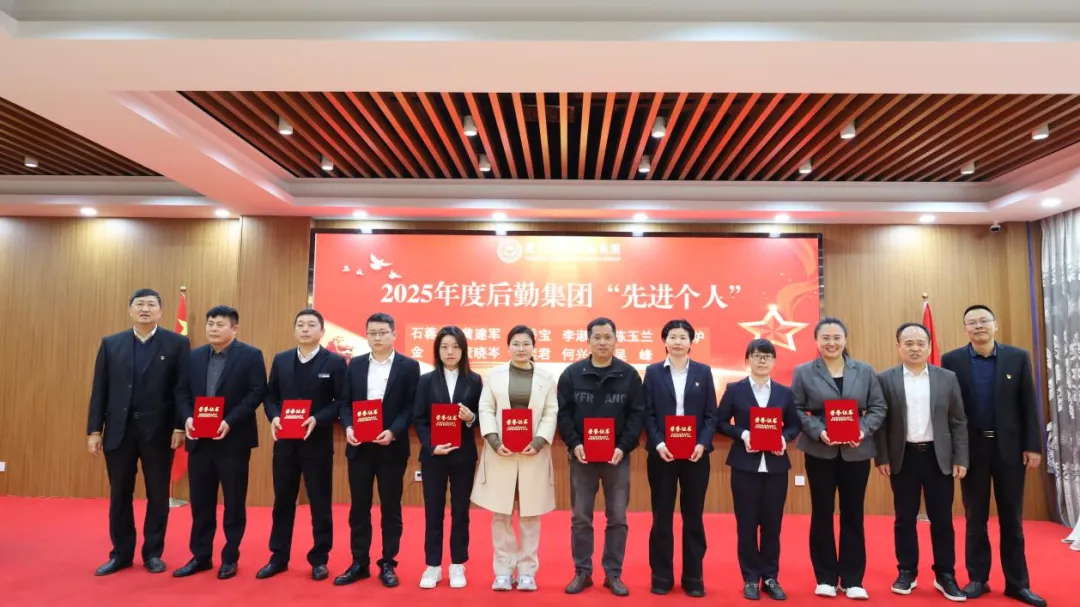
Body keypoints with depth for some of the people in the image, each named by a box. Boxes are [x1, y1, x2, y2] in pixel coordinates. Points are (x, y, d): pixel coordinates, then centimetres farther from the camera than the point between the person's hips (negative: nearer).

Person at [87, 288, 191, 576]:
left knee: (158, 495, 7)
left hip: (158, 431, -2)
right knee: (119, 495, 11)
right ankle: (121, 554, 24)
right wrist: (94, 429, 1)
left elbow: (183, 388, -5)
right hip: (118, 430, 2)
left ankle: (153, 553, 20)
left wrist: (180, 426, -11)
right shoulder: (110, 344, 7)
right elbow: (99, 390, 6)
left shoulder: (177, 343, -1)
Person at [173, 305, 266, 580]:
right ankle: (200, 556, 25)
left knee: (233, 502, 6)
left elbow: (257, 393, -11)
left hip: (234, 440, -4)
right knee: (200, 501, 11)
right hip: (200, 440, 5)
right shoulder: (194, 356, 10)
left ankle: (230, 558, 18)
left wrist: (229, 421, -19)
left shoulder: (251, 355, -5)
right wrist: (187, 418, -9)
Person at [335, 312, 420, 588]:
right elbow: (346, 402, 7)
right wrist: (348, 427, -11)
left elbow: (412, 406, -6)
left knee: (390, 507, 6)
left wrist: (393, 432, -19)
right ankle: (359, 563, 22)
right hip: (359, 446, 3)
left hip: (391, 447, -3)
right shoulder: (355, 364, 9)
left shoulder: (409, 366, -1)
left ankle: (388, 564, 18)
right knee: (359, 506, 10)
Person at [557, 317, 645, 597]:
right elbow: (563, 413, 0)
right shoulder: (572, 374, 1)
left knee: (617, 518, 7)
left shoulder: (629, 375, 0)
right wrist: (574, 444, -12)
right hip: (581, 456, 0)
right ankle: (582, 572, 21)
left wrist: (623, 447, -13)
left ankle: (613, 574, 21)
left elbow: (637, 415, -2)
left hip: (617, 457, 0)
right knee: (580, 518, 8)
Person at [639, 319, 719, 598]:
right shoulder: (653, 372, 4)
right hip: (662, 453, 0)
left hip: (696, 453, 1)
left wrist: (702, 444, -12)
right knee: (662, 517, 6)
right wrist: (658, 443, -14)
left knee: (693, 517, 9)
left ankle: (693, 578, 20)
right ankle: (662, 577, 18)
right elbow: (647, 414, -1)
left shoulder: (703, 372, 6)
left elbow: (711, 414, 3)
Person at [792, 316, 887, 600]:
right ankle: (825, 577, 19)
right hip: (820, 453, -1)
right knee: (822, 514, 6)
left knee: (853, 515, 8)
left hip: (856, 452, 2)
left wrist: (864, 430, -13)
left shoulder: (865, 371, 5)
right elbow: (796, 410, -3)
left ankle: (852, 579, 19)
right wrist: (818, 431, -17)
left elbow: (878, 408, 4)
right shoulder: (803, 372, -1)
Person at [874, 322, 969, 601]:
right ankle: (906, 573, 19)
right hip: (903, 458, -1)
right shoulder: (885, 379, -1)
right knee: (905, 519, 8)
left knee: (942, 519, 6)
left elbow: (958, 422, 5)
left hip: (938, 457, 1)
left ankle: (945, 575, 20)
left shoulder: (948, 378, 4)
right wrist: (882, 458, -6)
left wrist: (960, 459, 0)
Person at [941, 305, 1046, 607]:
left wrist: (1033, 446, -4)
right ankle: (977, 579, 19)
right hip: (971, 449, -1)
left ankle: (1017, 582, 20)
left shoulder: (1018, 357, 1)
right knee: (975, 518, 9)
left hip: (1010, 447, 1)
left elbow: (1029, 404, 1)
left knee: (1012, 518, 9)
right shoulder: (952, 360, -2)